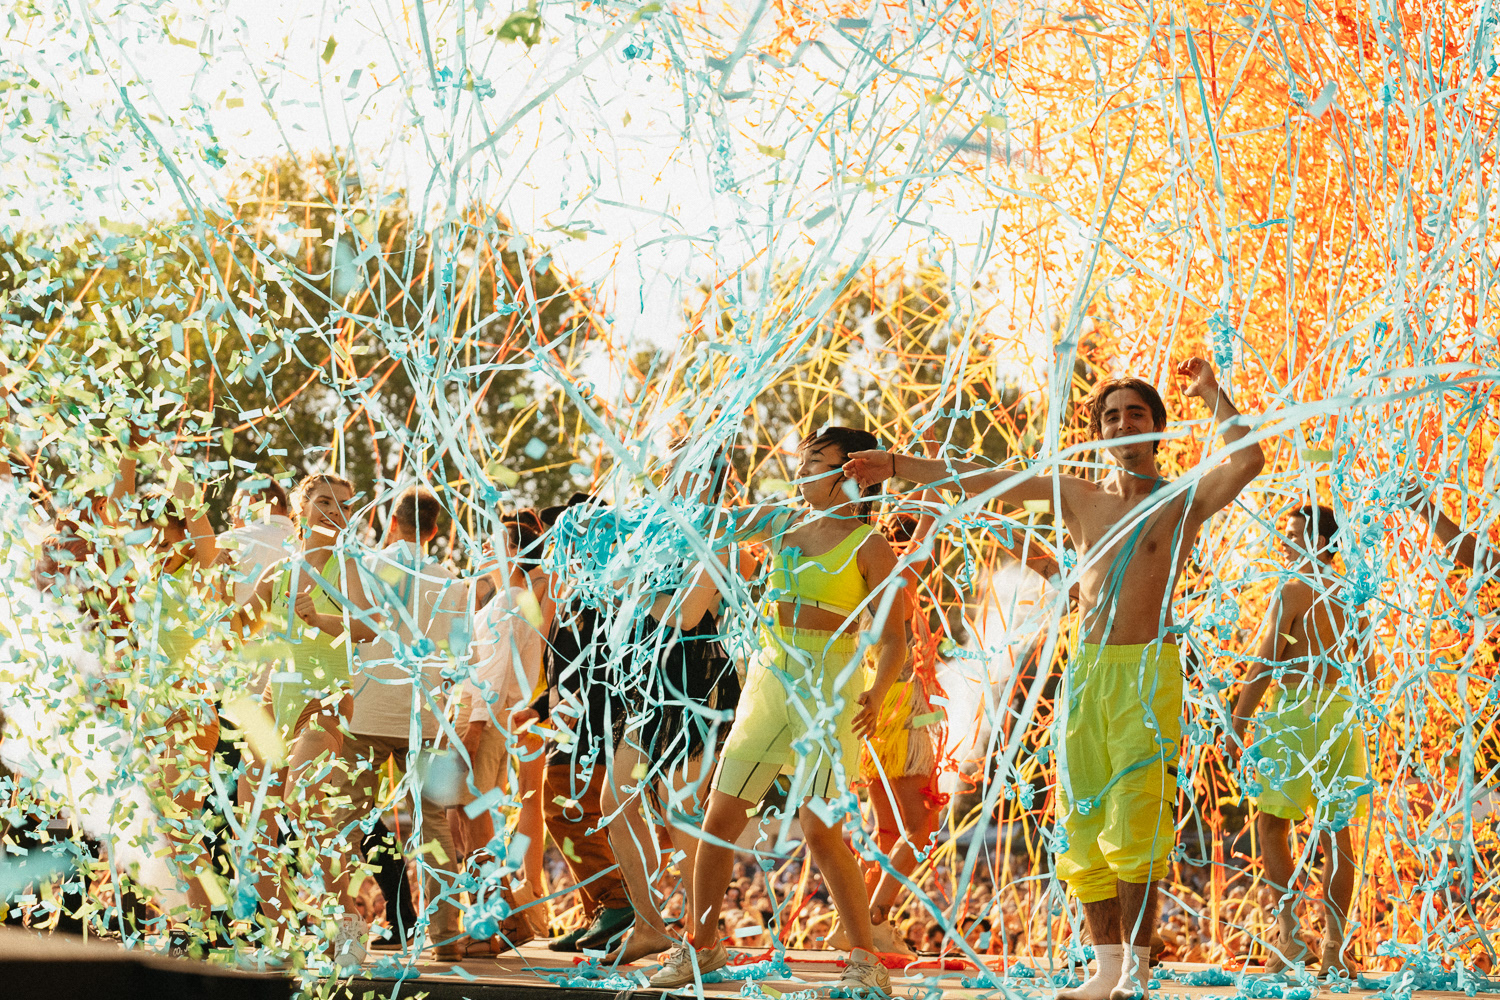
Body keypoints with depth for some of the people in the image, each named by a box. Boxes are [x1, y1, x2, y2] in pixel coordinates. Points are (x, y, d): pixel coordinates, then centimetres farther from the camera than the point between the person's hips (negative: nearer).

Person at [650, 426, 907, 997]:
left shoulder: (869, 546, -4)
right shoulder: (780, 525, 11)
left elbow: (892, 639, -7)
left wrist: (876, 695, -23)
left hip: (829, 689, -5)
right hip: (768, 681, 5)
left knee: (820, 830, -13)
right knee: (719, 820, 3)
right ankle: (700, 947, 17)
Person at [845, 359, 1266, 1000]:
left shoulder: (1184, 501, 3)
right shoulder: (1078, 496, 16)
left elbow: (1248, 462, -15)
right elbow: (984, 482, 18)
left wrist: (1211, 394, -7)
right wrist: (897, 465, 19)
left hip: (1148, 669, -5)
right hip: (1086, 669, 5)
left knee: (1134, 824, -12)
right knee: (1085, 826, 3)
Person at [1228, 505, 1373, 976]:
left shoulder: (1294, 590, -9)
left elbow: (1264, 663, -13)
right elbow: (1367, 670, 16)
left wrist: (1237, 725, -9)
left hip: (1297, 710, -6)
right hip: (1342, 714, 6)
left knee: (1272, 823, 3)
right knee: (1336, 830, 6)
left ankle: (1289, 937, -6)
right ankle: (1335, 947, 5)